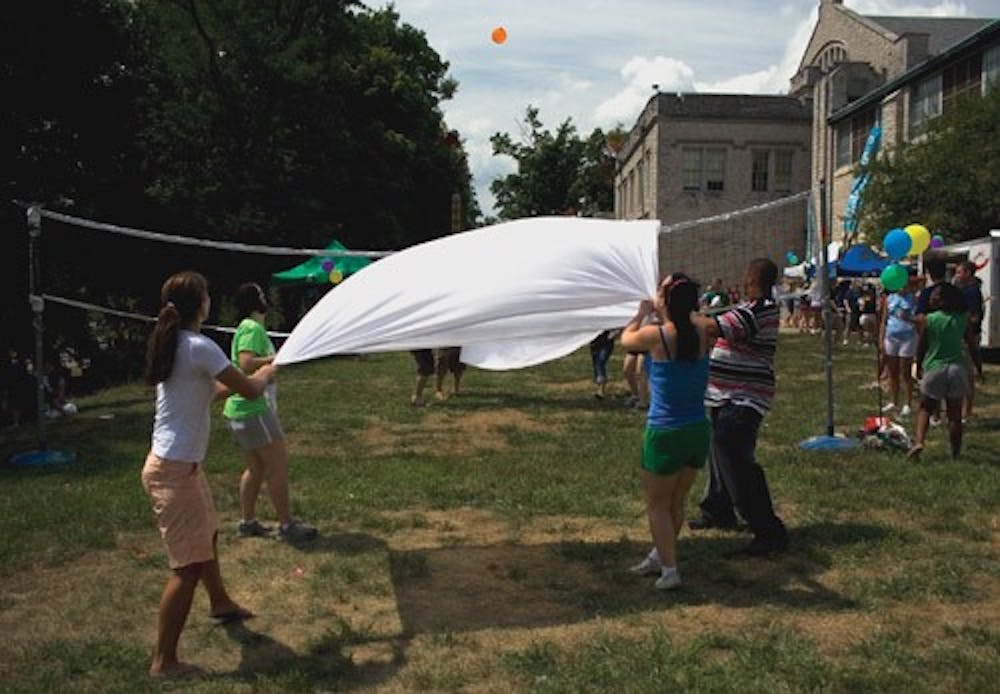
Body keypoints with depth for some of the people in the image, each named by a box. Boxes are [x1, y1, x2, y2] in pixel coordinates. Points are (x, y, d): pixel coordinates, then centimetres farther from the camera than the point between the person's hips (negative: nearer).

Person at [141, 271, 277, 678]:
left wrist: (246, 378, 22)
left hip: (179, 465, 10)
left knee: (207, 537, 29)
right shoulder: (199, 348, -20)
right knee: (188, 566, -4)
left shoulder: (170, 346, 8)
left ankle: (220, 603, 52)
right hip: (175, 471, -10)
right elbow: (250, 391, -16)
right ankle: (164, 661, 3)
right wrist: (266, 374, 5)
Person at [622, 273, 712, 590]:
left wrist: (641, 314, 21)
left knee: (657, 505, 11)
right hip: (698, 430, 6)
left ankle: (669, 569, 9)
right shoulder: (702, 333, -3)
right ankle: (659, 556, 36)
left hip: (664, 433, -5)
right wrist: (660, 315, 25)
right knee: (676, 502, 20)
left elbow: (626, 338, 6)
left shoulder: (656, 336, -16)